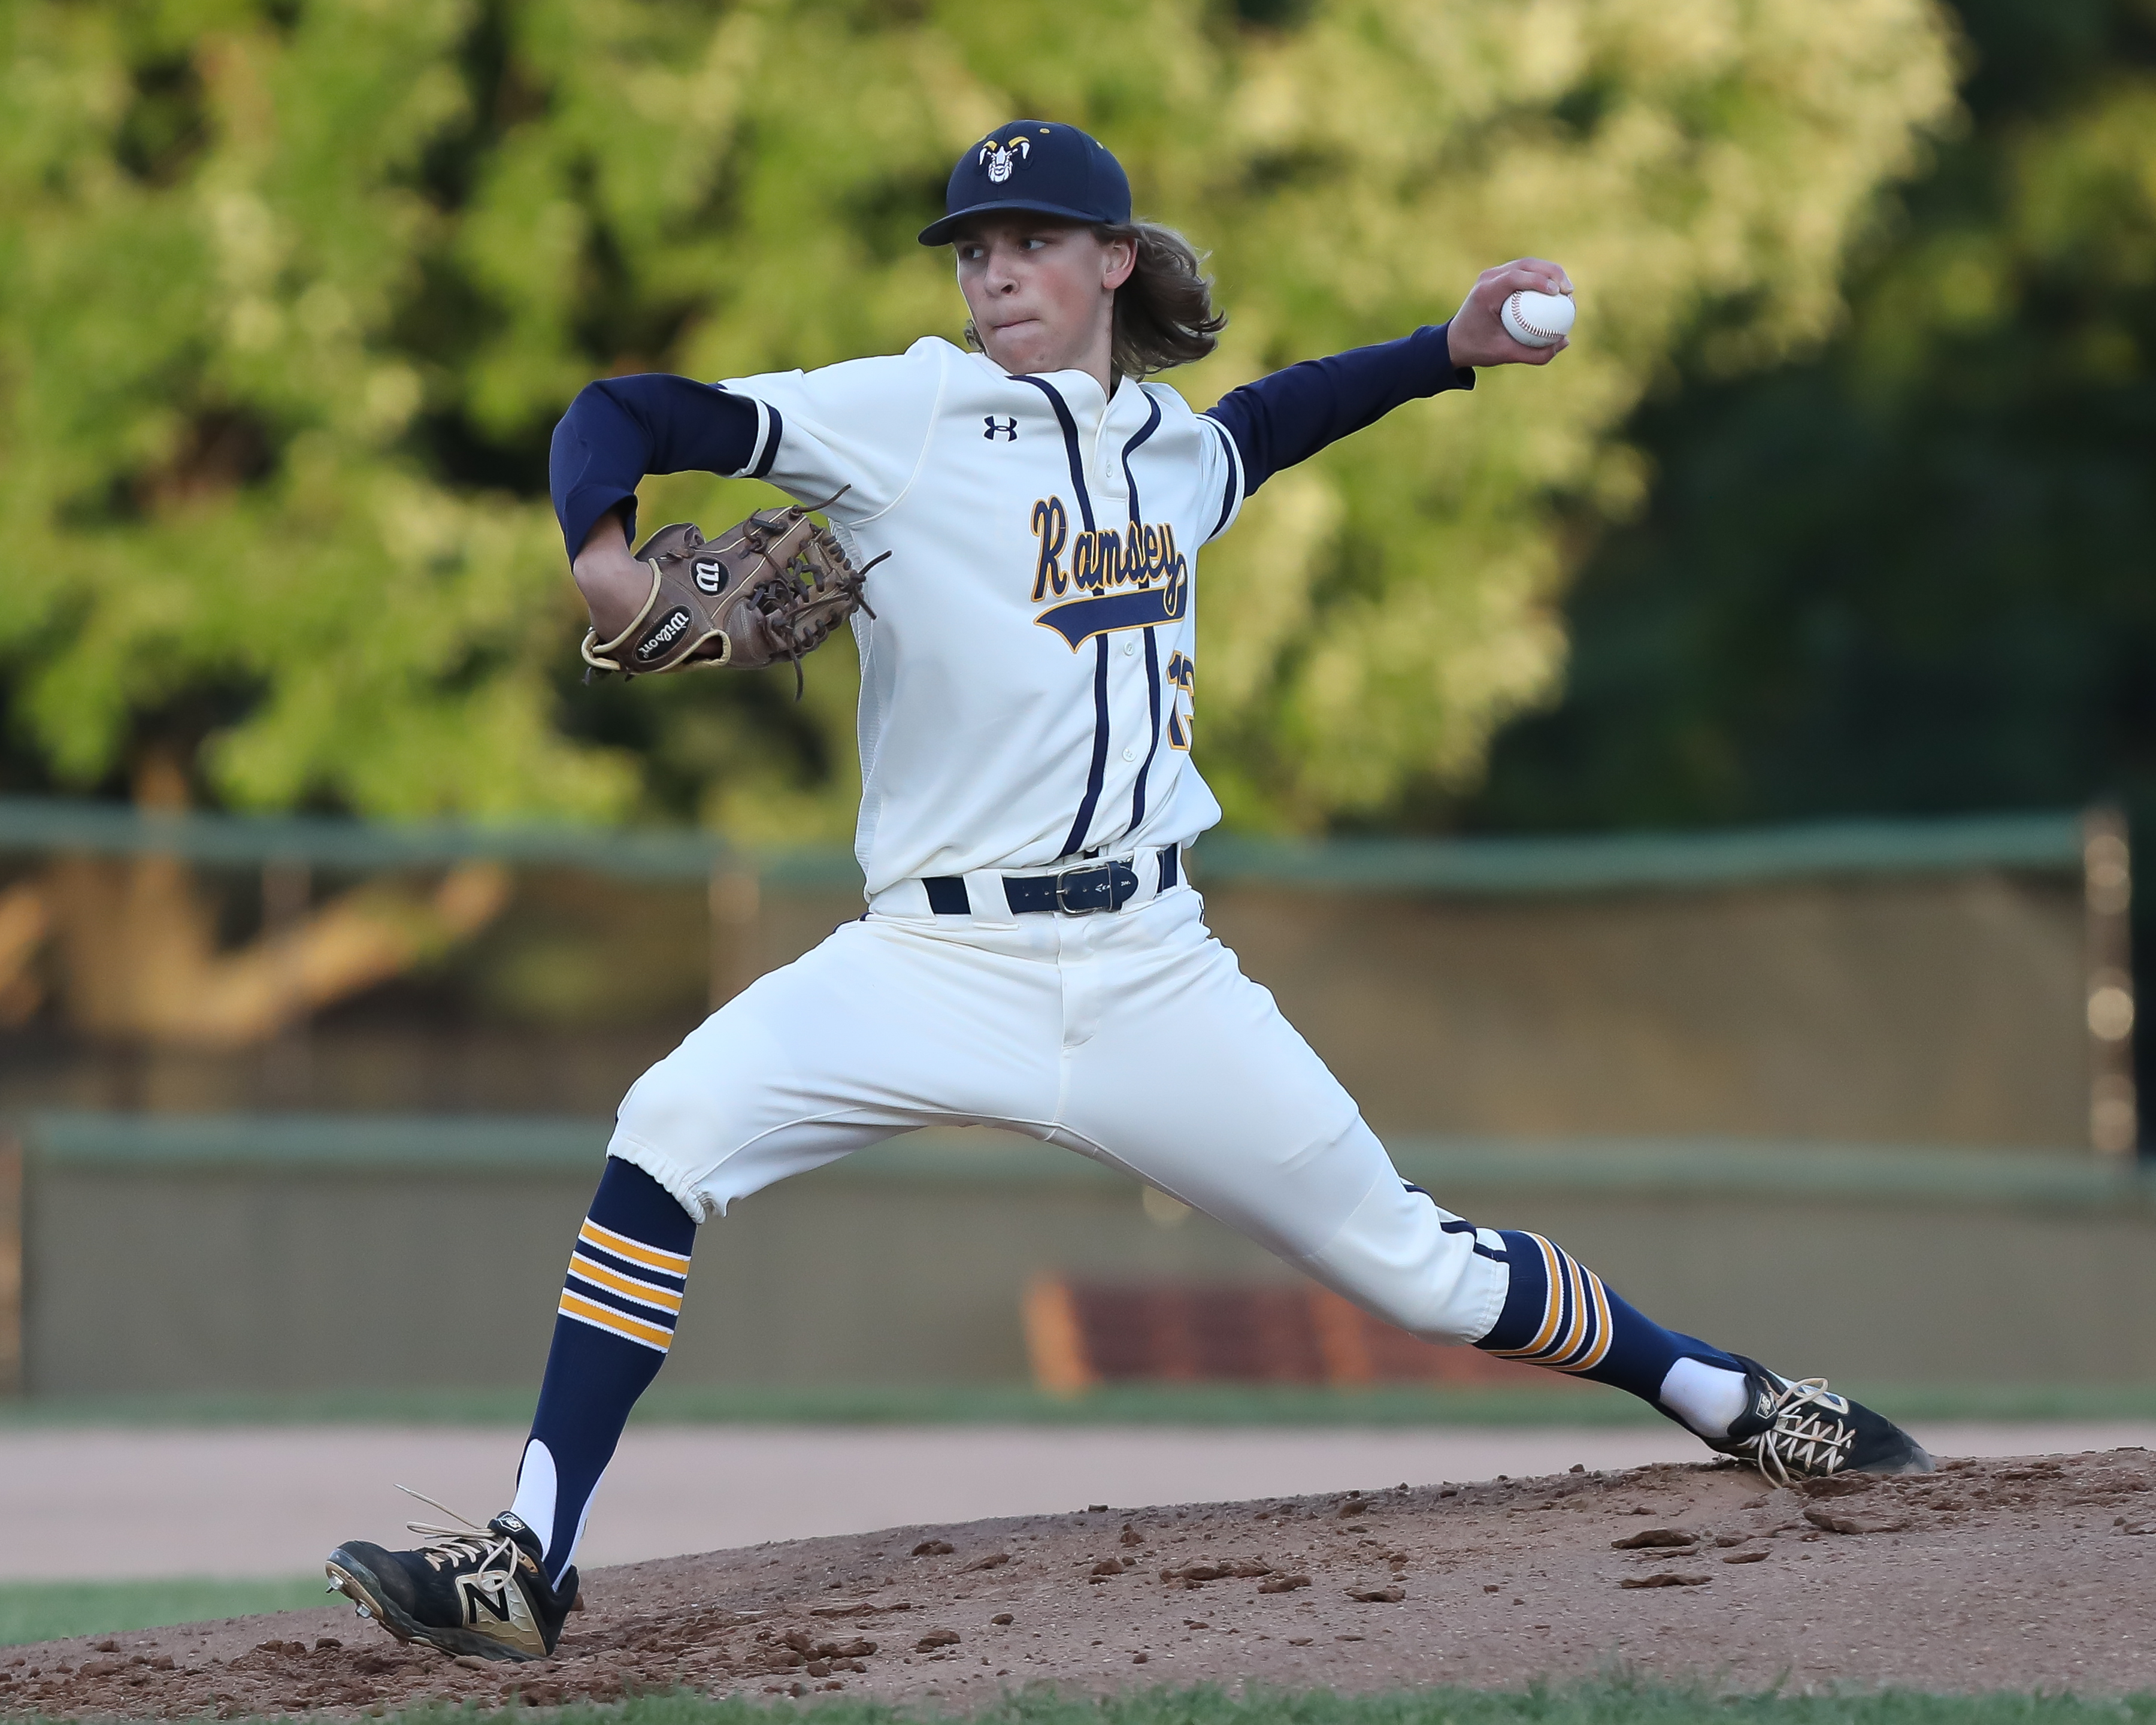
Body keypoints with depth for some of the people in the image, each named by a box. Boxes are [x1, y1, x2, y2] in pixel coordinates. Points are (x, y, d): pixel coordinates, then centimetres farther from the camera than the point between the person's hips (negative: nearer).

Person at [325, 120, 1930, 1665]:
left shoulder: (1175, 447, 11)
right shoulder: (906, 414, -3)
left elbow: (1261, 428, 37)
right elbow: (625, 415, -8)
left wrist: (1450, 350, 27)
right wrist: (601, 553, -28)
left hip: (1149, 970, 3)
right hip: (938, 962, -3)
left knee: (1413, 1266, 6)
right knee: (675, 1126, -27)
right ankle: (530, 1565, -26)